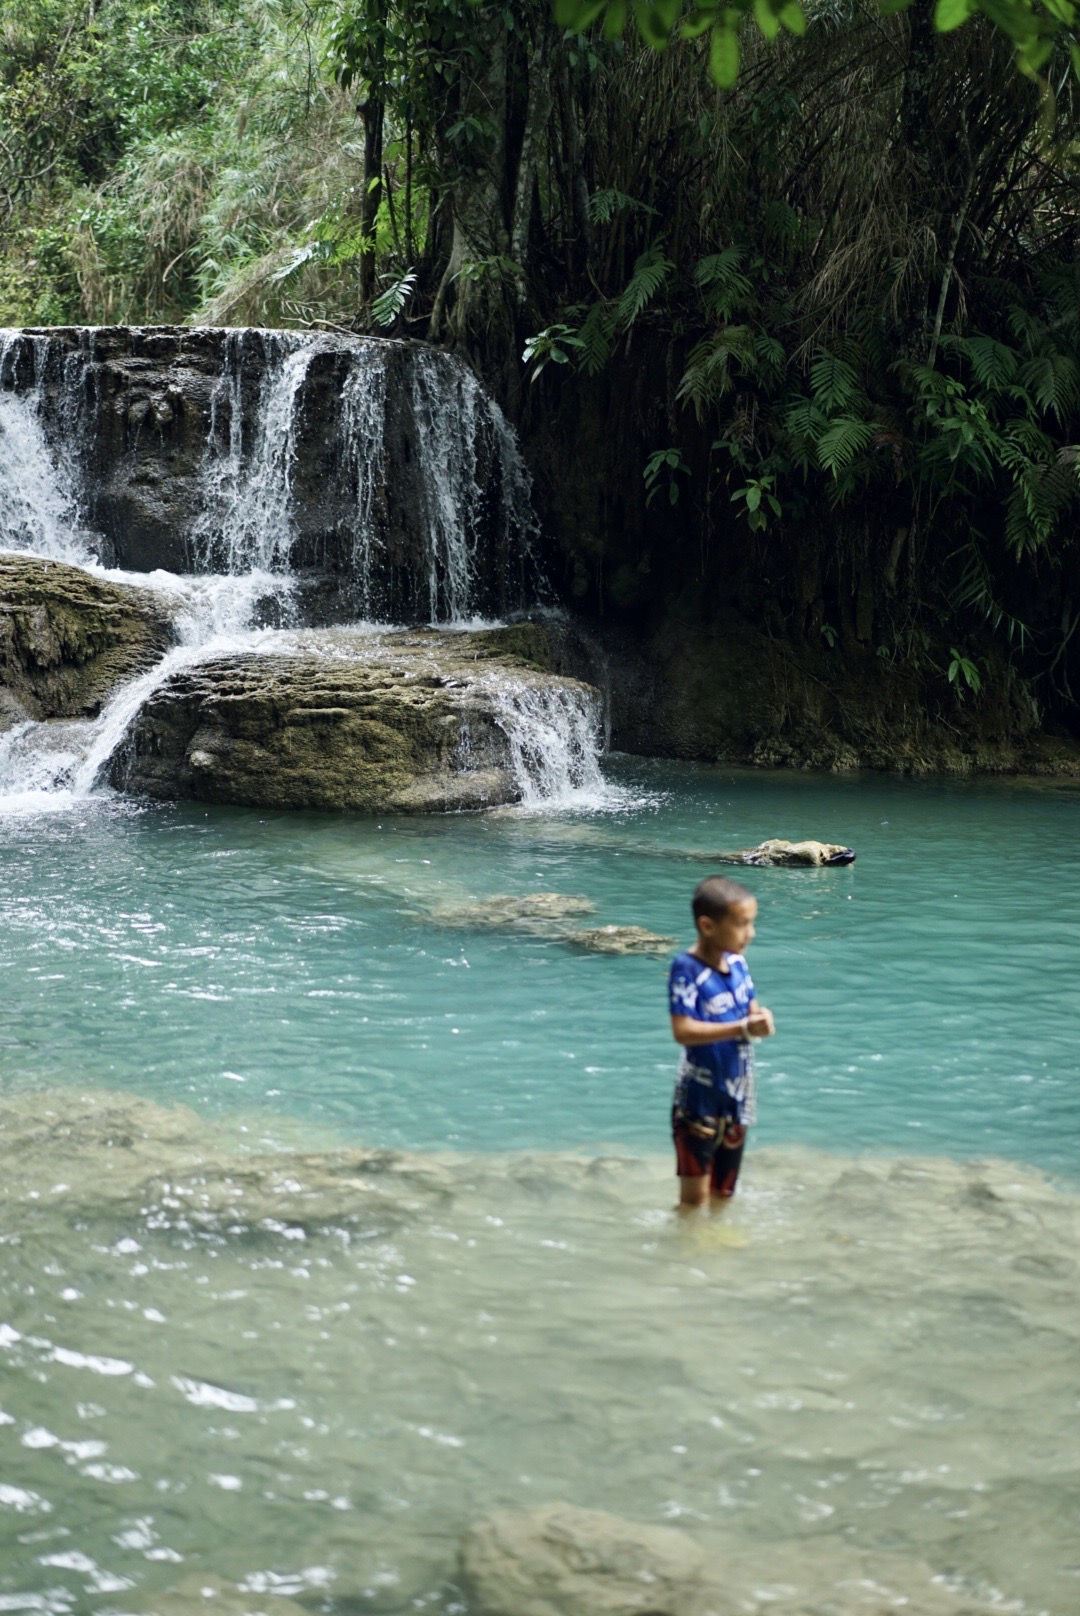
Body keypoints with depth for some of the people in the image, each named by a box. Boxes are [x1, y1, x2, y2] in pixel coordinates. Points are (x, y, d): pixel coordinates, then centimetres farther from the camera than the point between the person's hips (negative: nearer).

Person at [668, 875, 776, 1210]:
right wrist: (742, 1028, -33)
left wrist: (761, 1017, -12)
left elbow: (750, 1007, 14)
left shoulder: (737, 963, 1)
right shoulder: (687, 969, -20)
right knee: (694, 1197, -3)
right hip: (699, 1099, -6)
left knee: (723, 1194, 19)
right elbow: (682, 1031, -29)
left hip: (736, 1101, 7)